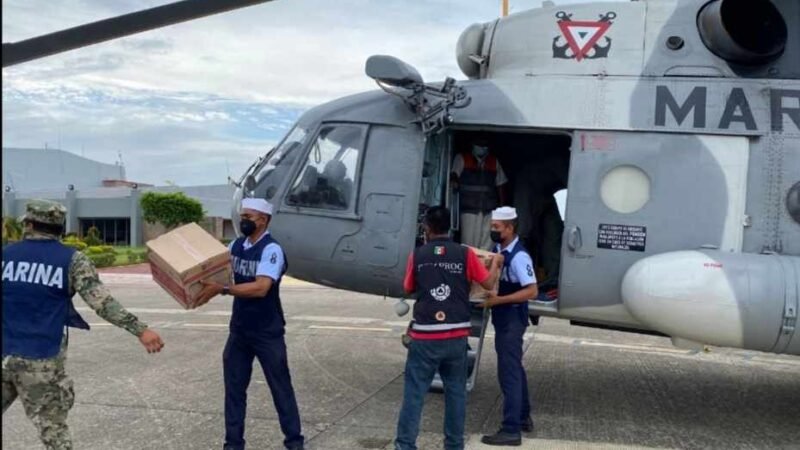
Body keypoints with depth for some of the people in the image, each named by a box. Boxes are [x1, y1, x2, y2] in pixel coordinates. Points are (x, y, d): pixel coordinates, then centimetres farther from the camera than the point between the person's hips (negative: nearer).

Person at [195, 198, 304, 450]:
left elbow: (260, 288, -28)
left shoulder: (272, 250, -17)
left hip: (267, 333, -6)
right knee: (234, 388, 11)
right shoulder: (235, 246, 5)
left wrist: (221, 290, -32)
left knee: (281, 388, 5)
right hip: (239, 330, 6)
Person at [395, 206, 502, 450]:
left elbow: (409, 288, 11)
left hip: (425, 336, -1)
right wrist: (495, 262, 24)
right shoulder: (465, 254, -3)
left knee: (414, 391, 5)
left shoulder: (417, 255, -2)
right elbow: (488, 283, 5)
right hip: (457, 336, 1)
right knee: (456, 390, 14)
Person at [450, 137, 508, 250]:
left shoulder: (494, 162, 17)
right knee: (469, 242, -8)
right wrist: (455, 181, -29)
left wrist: (502, 206, 11)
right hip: (469, 208, -3)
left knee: (487, 244, 0)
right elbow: (454, 175, -7)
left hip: (489, 209, 3)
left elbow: (500, 185, 18)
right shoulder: (462, 158, 7)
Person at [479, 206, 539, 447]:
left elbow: (532, 291, -26)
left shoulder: (518, 256, -22)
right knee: (514, 368, 20)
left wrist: (498, 300, -27)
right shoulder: (498, 249, 5)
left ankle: (511, 430, 0)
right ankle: (523, 417, 34)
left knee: (508, 371, -6)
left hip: (512, 319, -10)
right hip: (502, 318, 10)